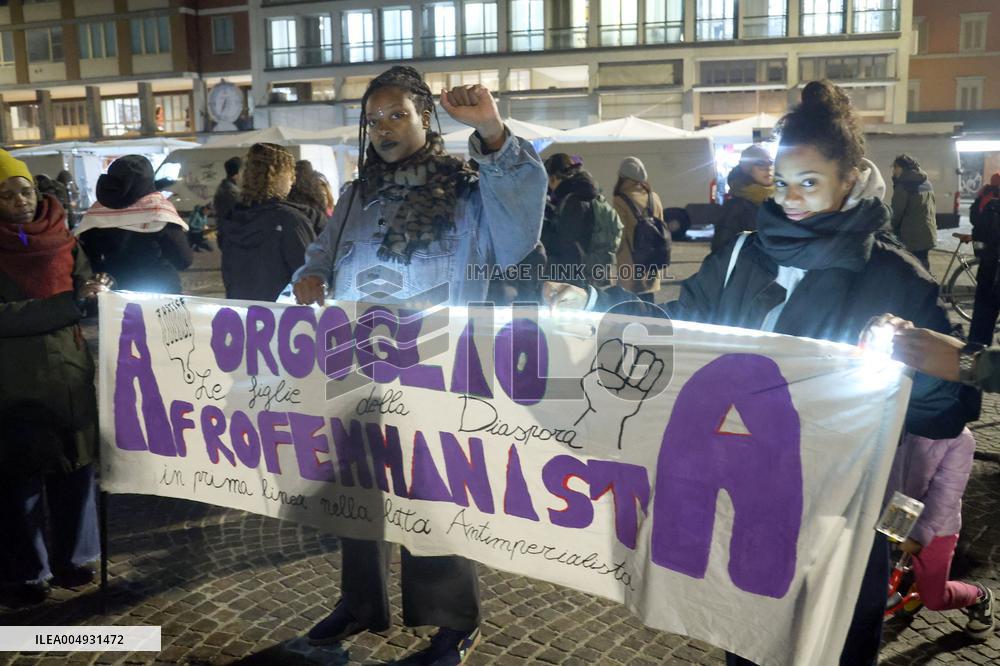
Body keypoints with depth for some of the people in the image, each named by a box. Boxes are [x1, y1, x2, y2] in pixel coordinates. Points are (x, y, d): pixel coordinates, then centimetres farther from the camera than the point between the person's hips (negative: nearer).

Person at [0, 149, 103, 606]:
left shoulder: (62, 240, 5)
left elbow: (85, 297, 8)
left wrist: (95, 294, -15)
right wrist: (68, 302, -23)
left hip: (69, 372, 3)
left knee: (75, 467, 10)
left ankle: (71, 558, 28)